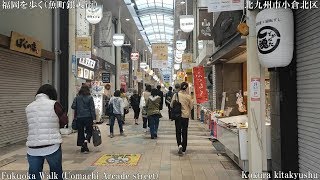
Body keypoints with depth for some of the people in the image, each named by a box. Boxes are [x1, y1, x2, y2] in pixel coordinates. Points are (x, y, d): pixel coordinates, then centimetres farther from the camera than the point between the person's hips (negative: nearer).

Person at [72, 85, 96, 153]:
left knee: (81, 132, 12)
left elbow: (73, 106, -1)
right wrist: (94, 118, -5)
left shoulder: (77, 98, 2)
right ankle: (86, 141, -16)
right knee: (89, 131, 11)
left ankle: (83, 147, 16)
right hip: (88, 117, -2)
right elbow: (92, 109, -7)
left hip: (79, 117, 2)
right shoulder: (90, 97, -5)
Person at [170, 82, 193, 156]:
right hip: (185, 116, 0)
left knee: (178, 131, 12)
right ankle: (183, 150, 14)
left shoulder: (176, 95, -8)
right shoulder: (188, 96, -9)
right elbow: (191, 106, 1)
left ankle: (179, 145, -11)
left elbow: (171, 105, -1)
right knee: (184, 132, 10)